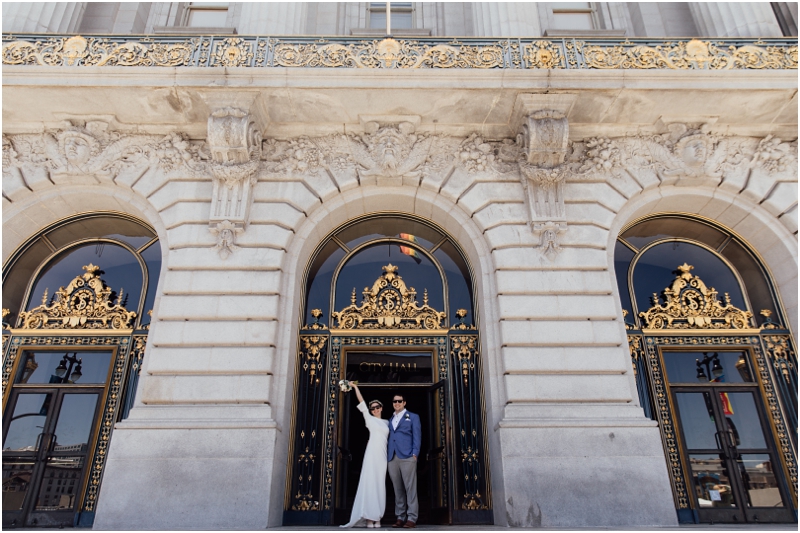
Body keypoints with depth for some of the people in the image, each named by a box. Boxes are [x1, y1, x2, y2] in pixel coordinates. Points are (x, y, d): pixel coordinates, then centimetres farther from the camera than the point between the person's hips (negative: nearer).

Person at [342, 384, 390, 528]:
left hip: (383, 456, 3)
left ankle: (377, 518, 3)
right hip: (372, 454, -3)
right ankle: (369, 518, -5)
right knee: (369, 483, -8)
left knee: (380, 485, 1)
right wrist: (355, 387, 6)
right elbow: (361, 402, 6)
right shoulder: (369, 419, 8)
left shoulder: (387, 422, 17)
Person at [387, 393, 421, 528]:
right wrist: (387, 454, 5)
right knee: (398, 489, 5)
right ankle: (400, 518, 10)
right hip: (392, 458, 4)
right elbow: (389, 437, 17)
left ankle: (412, 518, -3)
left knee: (410, 488, -6)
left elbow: (417, 436, 2)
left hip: (407, 457, -4)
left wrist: (415, 454, -8)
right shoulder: (390, 420, 23)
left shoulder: (413, 417, 10)